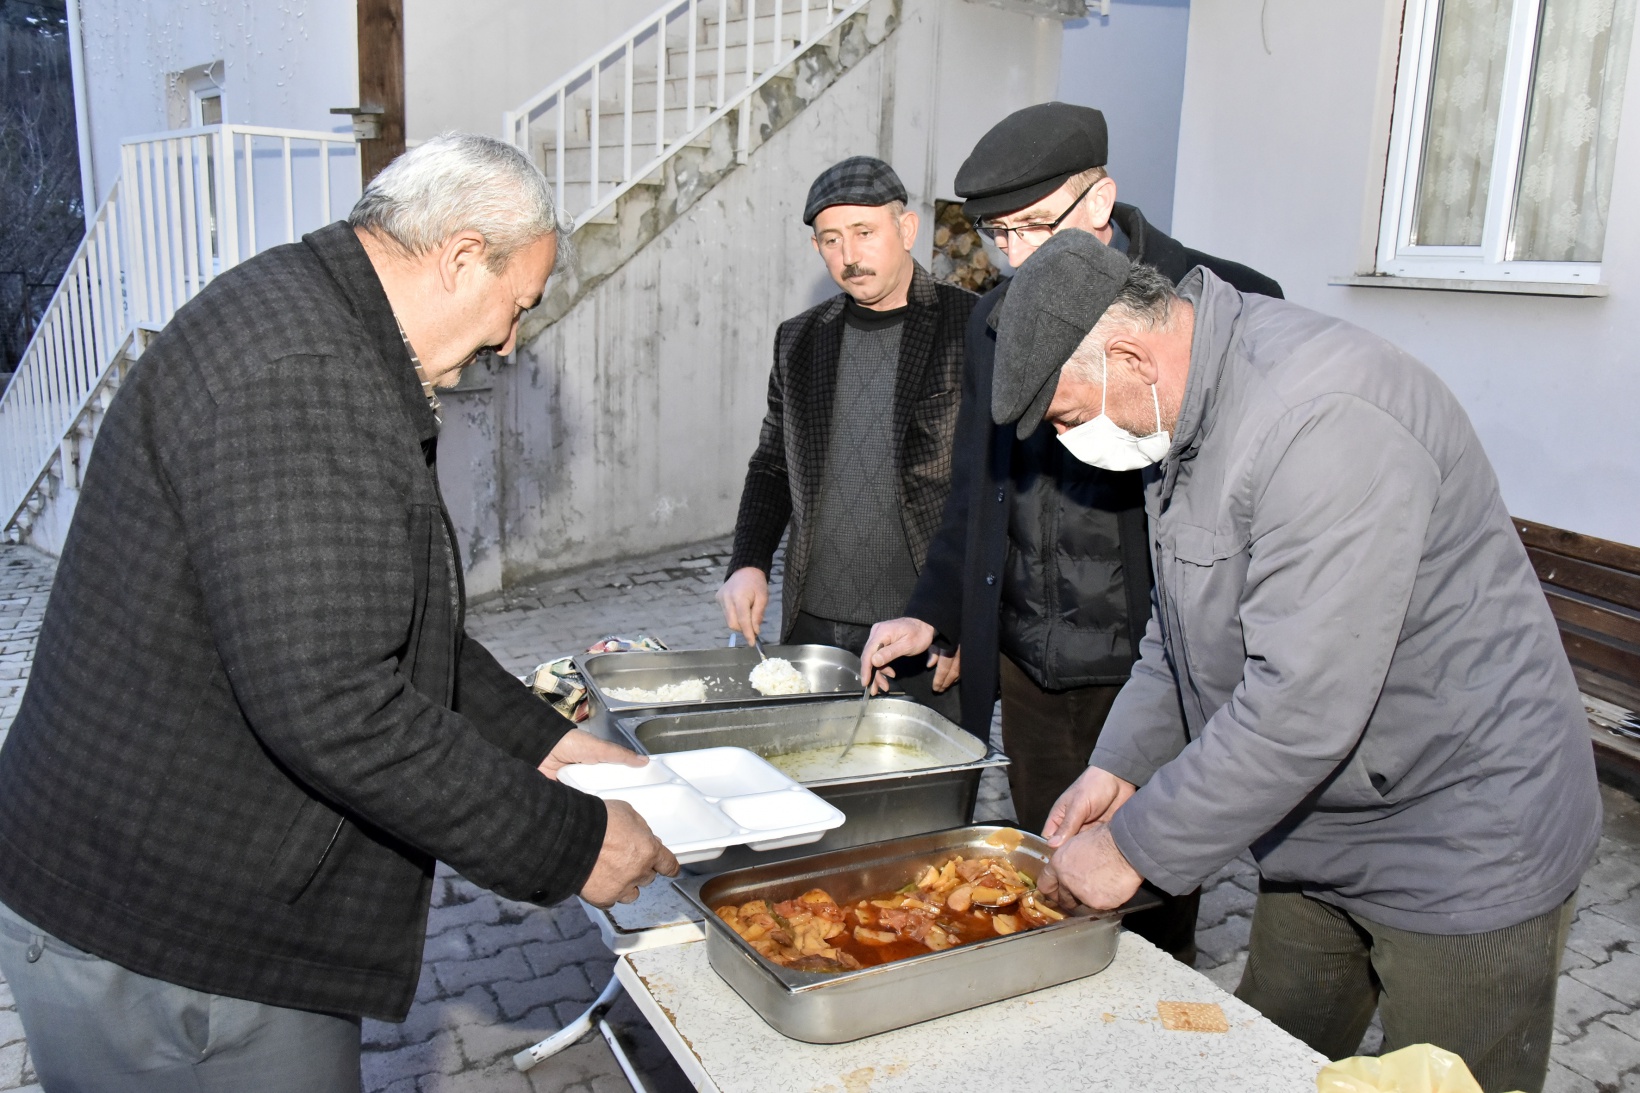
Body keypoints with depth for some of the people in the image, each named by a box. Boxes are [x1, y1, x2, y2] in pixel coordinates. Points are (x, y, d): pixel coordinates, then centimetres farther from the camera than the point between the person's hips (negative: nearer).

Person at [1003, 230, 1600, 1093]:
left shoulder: (1325, 420, -30)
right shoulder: (1184, 412, 2)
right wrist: (1119, 765, 1)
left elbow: (1302, 706, -32)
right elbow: (1180, 630, 12)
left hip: (1463, 857, -8)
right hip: (1318, 829, 9)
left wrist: (1136, 845, -22)